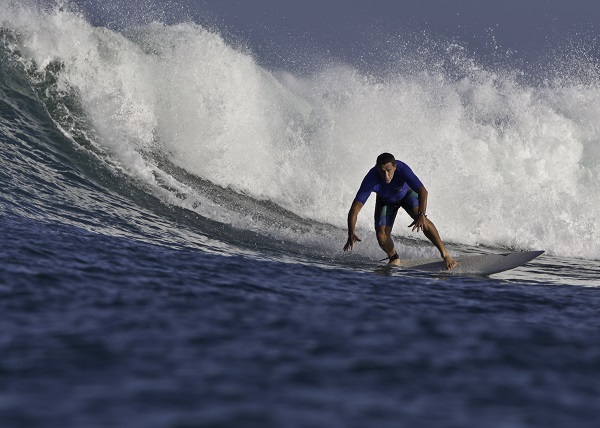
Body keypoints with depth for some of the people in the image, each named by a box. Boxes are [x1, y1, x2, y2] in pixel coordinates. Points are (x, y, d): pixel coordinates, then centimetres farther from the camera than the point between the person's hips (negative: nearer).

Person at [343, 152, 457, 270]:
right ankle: (394, 259, 16)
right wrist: (351, 234, -54)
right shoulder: (371, 179, -38)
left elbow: (422, 191, -46)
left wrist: (421, 215, -62)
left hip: (406, 193, -1)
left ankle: (444, 254, -15)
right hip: (385, 201, 1)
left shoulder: (402, 169, -39)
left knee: (422, 221, -26)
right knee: (382, 236, -15)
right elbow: (355, 208, -40)